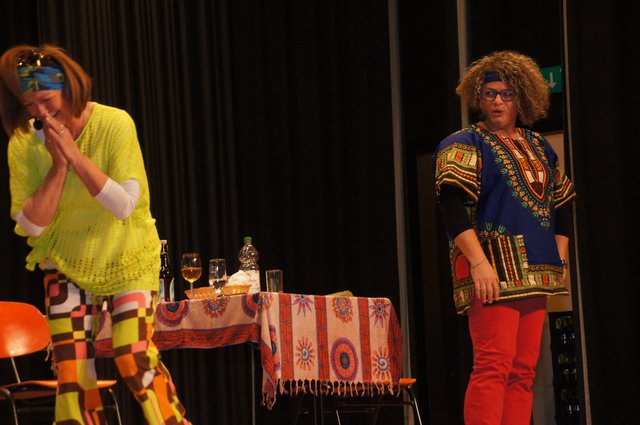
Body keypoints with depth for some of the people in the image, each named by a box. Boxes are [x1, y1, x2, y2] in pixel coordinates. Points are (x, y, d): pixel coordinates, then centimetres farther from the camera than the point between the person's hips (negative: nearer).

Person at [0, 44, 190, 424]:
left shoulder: (115, 125, -19)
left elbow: (125, 205, -24)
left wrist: (75, 155, -30)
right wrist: (58, 167, -24)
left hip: (128, 258, -2)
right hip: (68, 263, 3)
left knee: (135, 356, -14)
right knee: (71, 366, -6)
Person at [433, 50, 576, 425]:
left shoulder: (540, 149, 19)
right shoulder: (465, 146, -1)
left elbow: (562, 204, 27)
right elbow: (452, 207, -13)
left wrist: (559, 254, 14)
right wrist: (478, 262, -23)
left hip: (534, 273, 7)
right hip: (493, 271, -7)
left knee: (524, 371, 4)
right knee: (494, 365, -16)